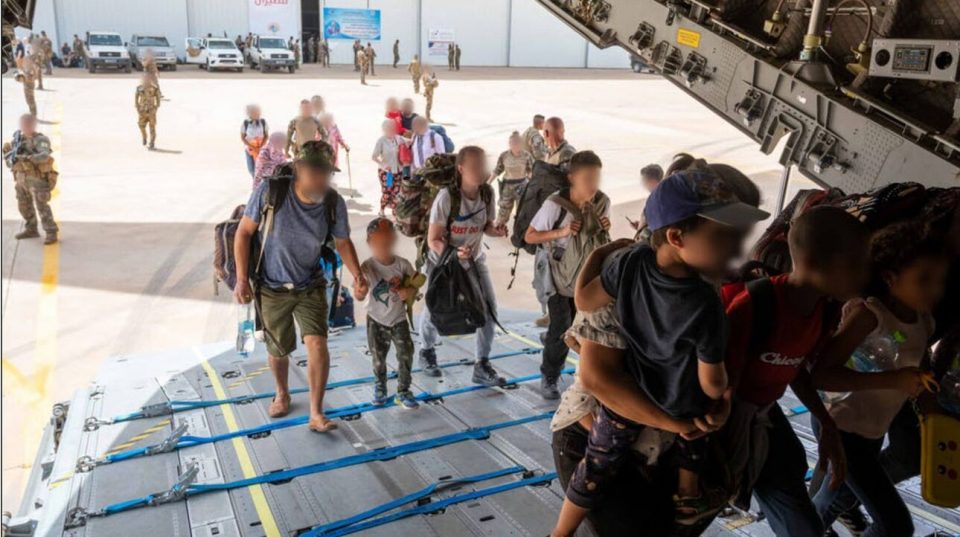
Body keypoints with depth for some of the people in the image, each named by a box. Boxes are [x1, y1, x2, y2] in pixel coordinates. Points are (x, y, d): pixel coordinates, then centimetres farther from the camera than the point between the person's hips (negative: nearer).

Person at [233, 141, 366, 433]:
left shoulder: (334, 202, -15)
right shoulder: (270, 191, -21)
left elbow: (342, 242, 0)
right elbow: (244, 232, -10)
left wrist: (357, 274, -17)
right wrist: (242, 278, -14)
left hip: (310, 286, 1)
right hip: (272, 288, 0)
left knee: (317, 343, -16)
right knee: (278, 350, 13)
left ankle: (316, 413, -1)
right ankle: (282, 393, 45)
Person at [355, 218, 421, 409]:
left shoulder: (403, 264, -11)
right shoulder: (367, 267, -18)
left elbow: (413, 287, 0)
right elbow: (358, 296, -21)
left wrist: (407, 291, -22)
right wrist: (360, 290, -44)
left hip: (398, 319, 1)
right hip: (376, 320, -1)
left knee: (406, 354, -5)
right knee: (378, 359, 10)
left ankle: (403, 391, 12)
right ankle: (380, 388, 36)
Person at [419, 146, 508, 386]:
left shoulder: (487, 192, -13)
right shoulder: (446, 197, -27)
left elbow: (486, 225, 2)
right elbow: (433, 240, -23)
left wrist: (497, 230, -21)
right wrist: (454, 254, -41)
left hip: (474, 260, 4)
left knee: (489, 308, -7)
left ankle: (482, 366, 7)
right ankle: (427, 351, 41)